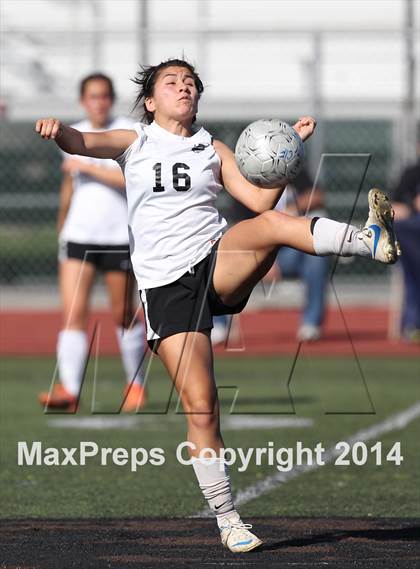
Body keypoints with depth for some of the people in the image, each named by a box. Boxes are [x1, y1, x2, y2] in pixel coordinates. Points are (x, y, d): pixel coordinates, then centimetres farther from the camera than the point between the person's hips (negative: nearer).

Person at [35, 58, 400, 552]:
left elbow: (261, 201, 8)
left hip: (218, 263, 1)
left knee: (271, 224, -32)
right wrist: (57, 130, -30)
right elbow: (82, 143, -6)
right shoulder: (134, 142, 12)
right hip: (165, 284, -1)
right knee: (199, 404, -9)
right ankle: (227, 520, -1)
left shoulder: (213, 150, 17)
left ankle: (371, 240, -53)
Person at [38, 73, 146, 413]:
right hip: (78, 235, 3)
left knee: (123, 314, 7)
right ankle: (69, 391, -19)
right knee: (73, 311, -11)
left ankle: (135, 384, 26)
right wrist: (62, 224, 32)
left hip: (120, 237, -3)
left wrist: (88, 167, -17)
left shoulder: (129, 132, -5)